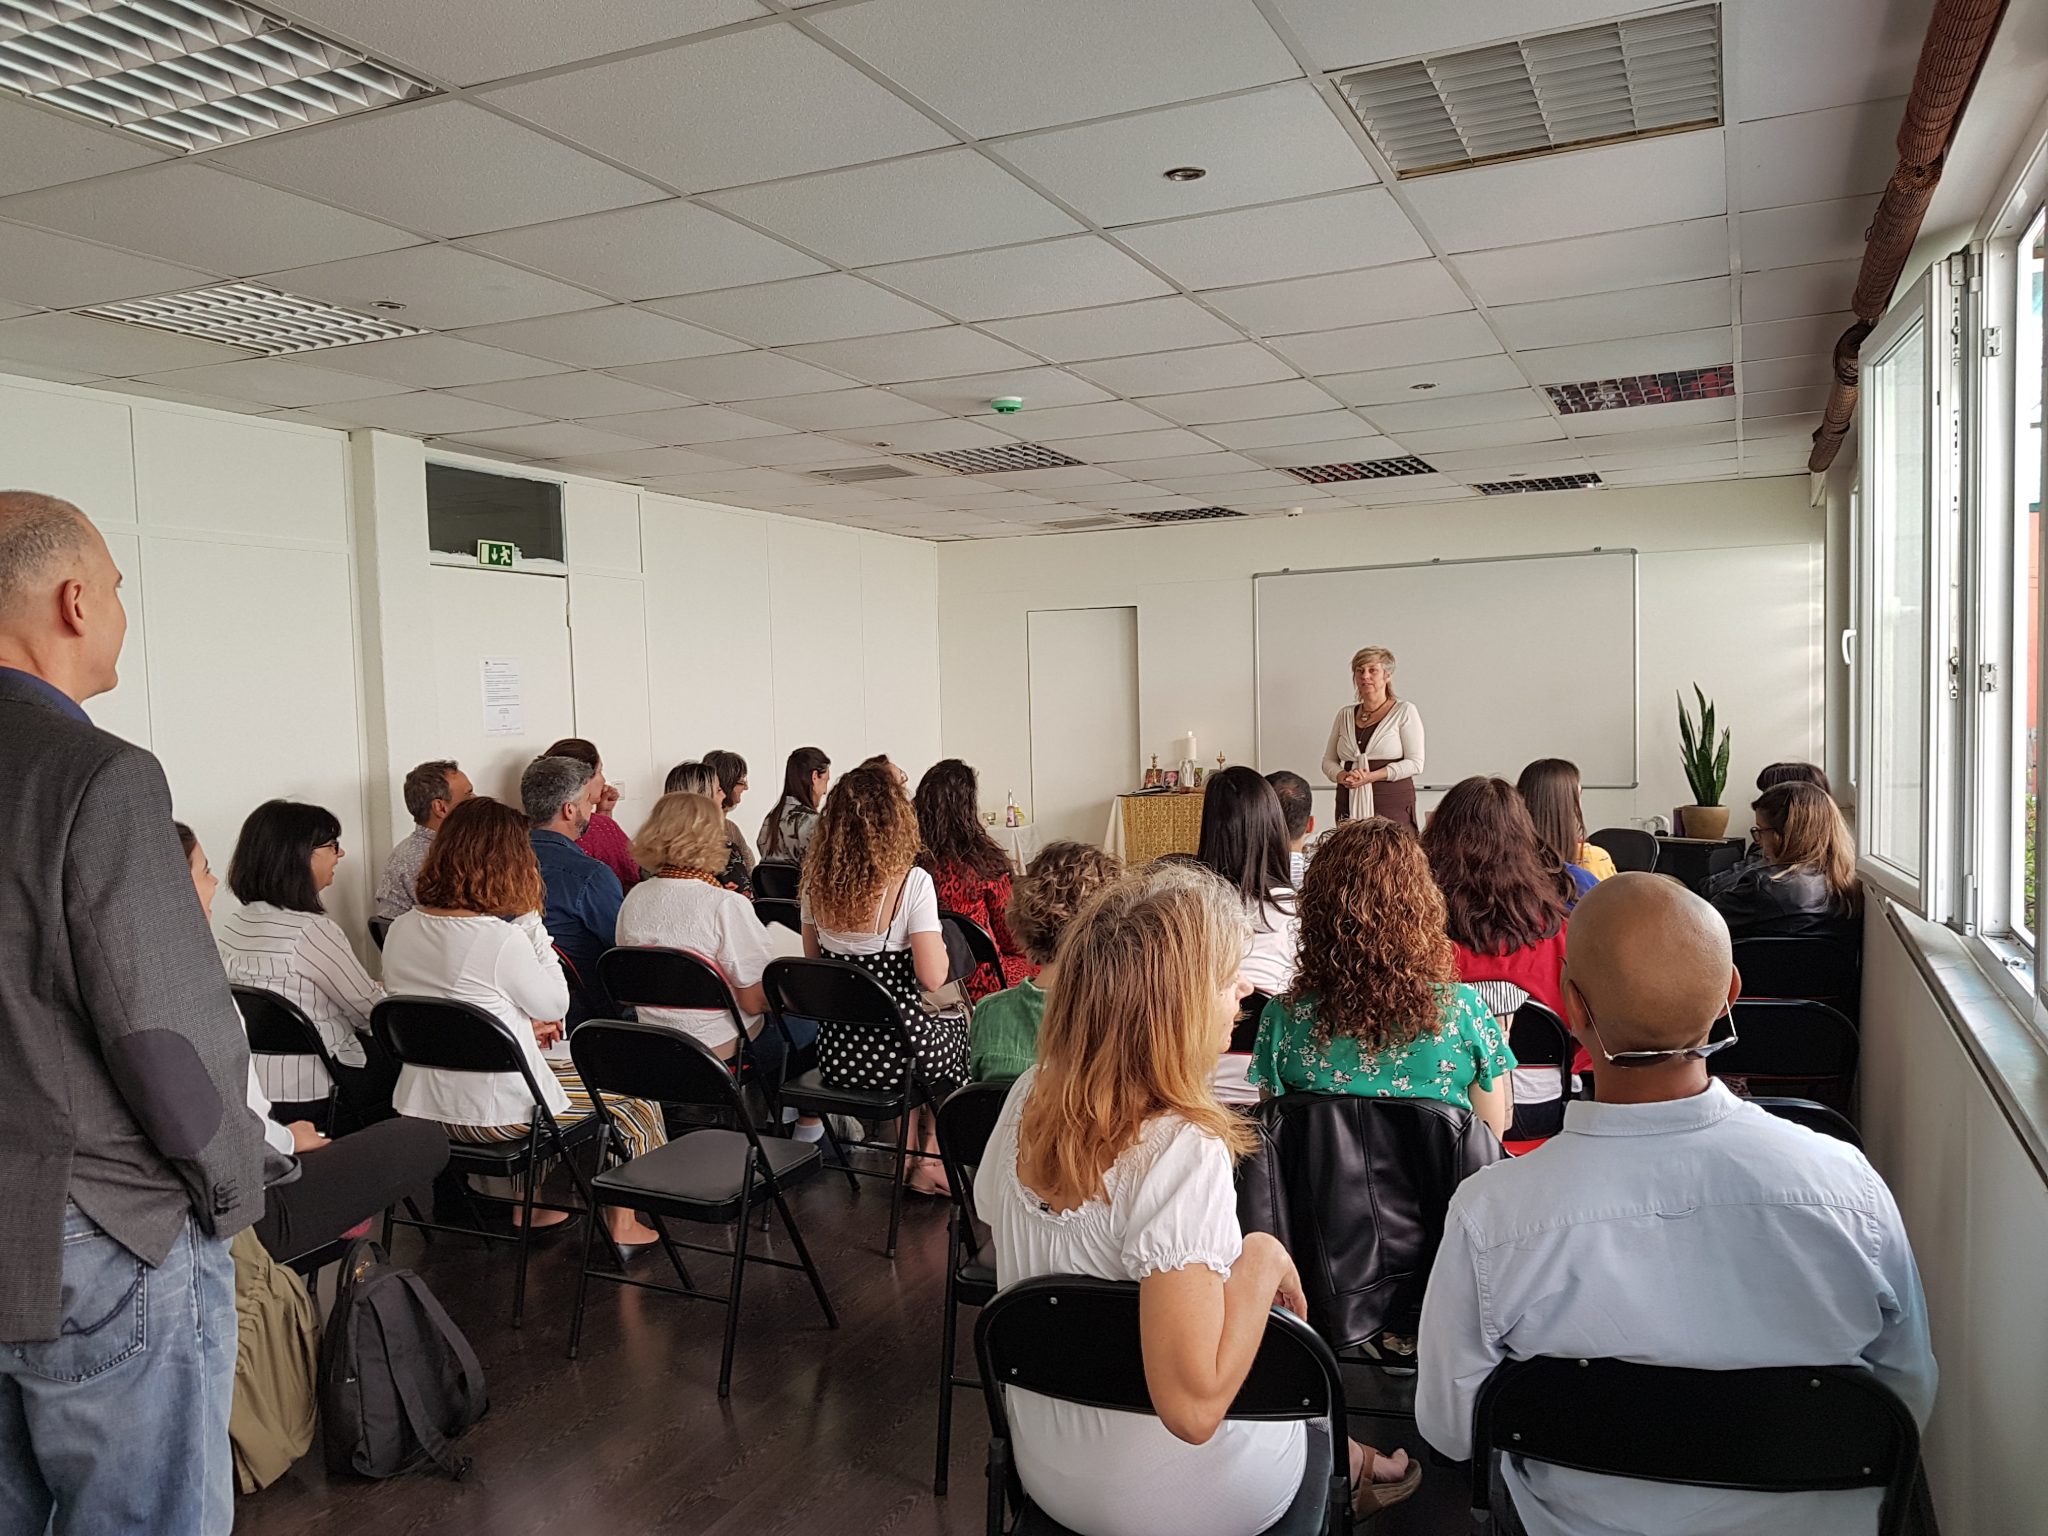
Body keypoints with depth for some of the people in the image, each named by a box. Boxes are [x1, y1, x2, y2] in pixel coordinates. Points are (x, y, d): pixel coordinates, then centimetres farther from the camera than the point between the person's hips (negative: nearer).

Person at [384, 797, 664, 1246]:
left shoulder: (400, 932, -2)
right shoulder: (503, 939, -24)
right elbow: (555, 1006, -8)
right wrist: (532, 922, -9)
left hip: (423, 1105, 8)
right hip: (495, 1114, -8)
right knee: (630, 1091, 14)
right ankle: (623, 1223, 27)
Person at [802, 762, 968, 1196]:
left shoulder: (816, 880, -2)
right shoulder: (912, 883, -18)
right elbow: (932, 977, -19)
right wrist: (938, 943, -1)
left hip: (837, 1059, 5)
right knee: (957, 1021, 29)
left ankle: (907, 1155, 37)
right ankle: (932, 1156, 31)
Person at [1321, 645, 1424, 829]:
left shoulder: (1404, 711, 2)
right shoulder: (1345, 714, 13)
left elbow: (1415, 763, -5)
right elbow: (1328, 761, 14)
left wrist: (1371, 776, -15)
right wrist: (1342, 776, -9)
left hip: (1393, 804, -3)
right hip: (1349, 805, 3)